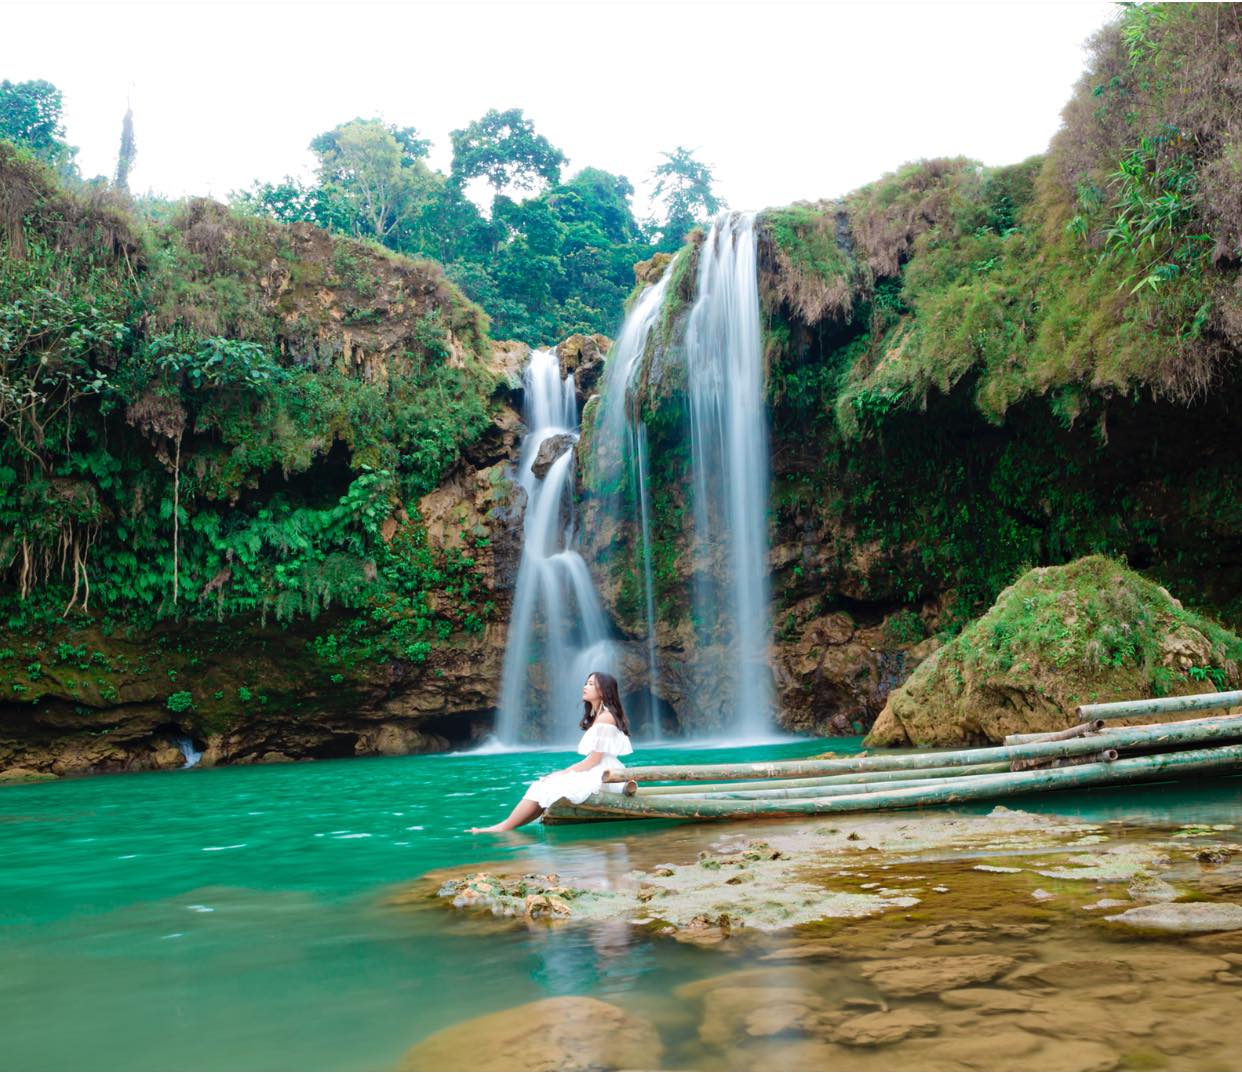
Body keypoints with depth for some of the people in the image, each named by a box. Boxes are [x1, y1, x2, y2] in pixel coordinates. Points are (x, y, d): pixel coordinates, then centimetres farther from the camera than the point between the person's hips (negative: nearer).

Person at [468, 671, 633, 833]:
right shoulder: (597, 716, 19)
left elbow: (594, 760, -15)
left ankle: (505, 827, -11)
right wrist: (563, 773, 4)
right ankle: (506, 826, -11)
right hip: (594, 773, 9)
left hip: (602, 776, -9)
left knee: (547, 787, -13)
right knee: (544, 784, -2)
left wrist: (562, 773, -9)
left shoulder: (605, 717, -11)